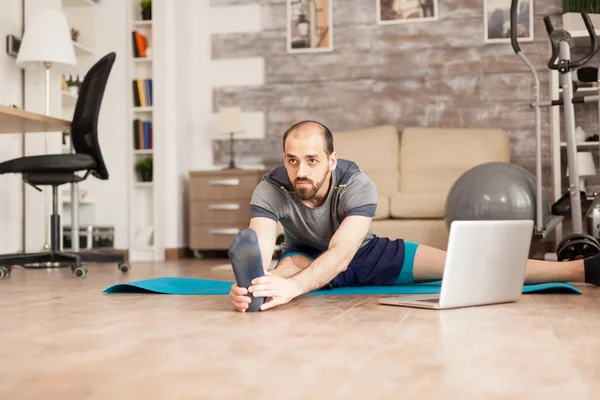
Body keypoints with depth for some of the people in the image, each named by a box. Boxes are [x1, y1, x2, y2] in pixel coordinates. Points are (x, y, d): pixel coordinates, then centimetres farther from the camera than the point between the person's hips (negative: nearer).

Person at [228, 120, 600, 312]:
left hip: (367, 253, -1)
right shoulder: (270, 191, -31)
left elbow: (341, 254, -49)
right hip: (307, 256, 1)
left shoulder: (358, 185, -35)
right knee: (287, 266, -41)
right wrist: (249, 283, -71)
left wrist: (292, 287, -68)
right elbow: (259, 251, -46)